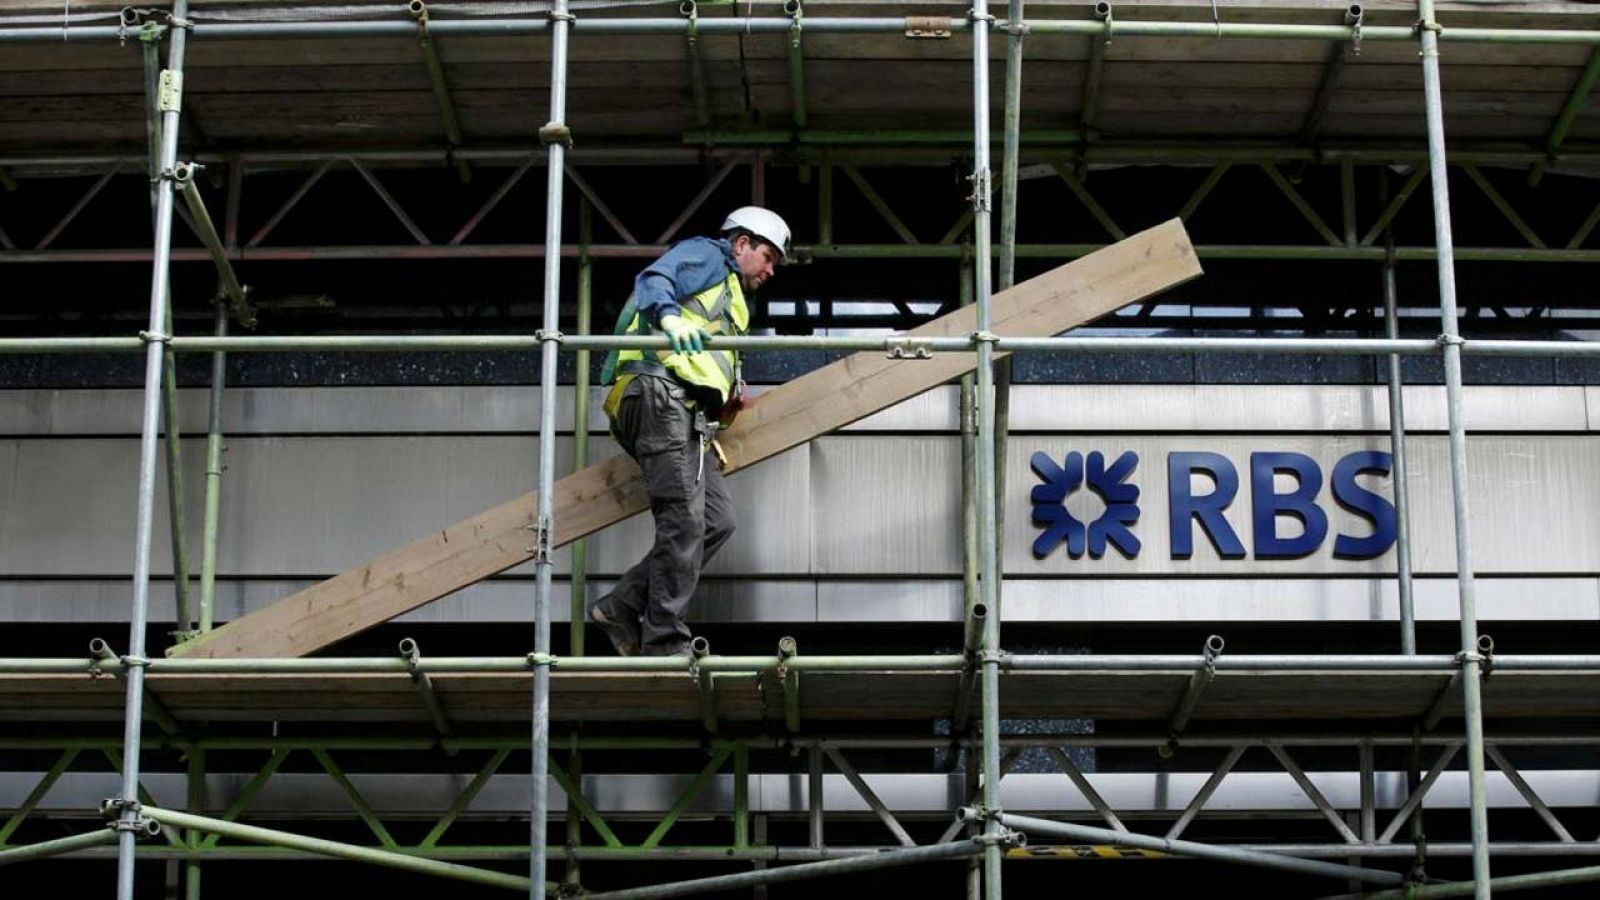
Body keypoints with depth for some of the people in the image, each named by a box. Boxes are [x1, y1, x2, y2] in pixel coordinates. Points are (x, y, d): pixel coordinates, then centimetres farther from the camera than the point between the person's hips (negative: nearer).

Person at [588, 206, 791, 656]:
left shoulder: (728, 297, 36)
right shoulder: (706, 254, 9)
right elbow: (652, 280, -12)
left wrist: (726, 401, 14)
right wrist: (668, 315, -33)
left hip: (684, 415, 10)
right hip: (658, 392, -10)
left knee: (717, 520, 1)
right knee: (683, 520, -14)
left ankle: (623, 607, 0)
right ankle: (665, 643, -14)